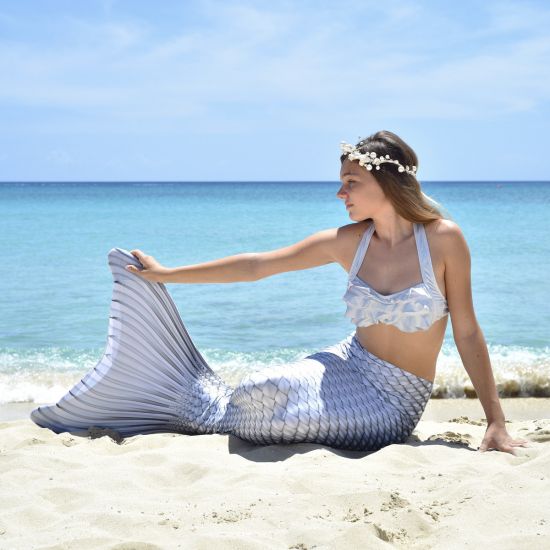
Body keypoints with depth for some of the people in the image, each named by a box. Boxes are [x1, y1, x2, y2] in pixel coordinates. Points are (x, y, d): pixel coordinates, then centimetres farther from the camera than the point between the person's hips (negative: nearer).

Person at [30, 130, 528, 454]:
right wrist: (166, 275, 6)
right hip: (349, 364, 3)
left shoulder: (443, 238, -13)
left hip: (393, 405, -3)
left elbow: (467, 333, -8)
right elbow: (257, 265, 3)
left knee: (269, 405, -24)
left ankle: (195, 417, 8)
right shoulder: (350, 242, -2)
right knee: (267, 390, -26)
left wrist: (497, 423, -10)